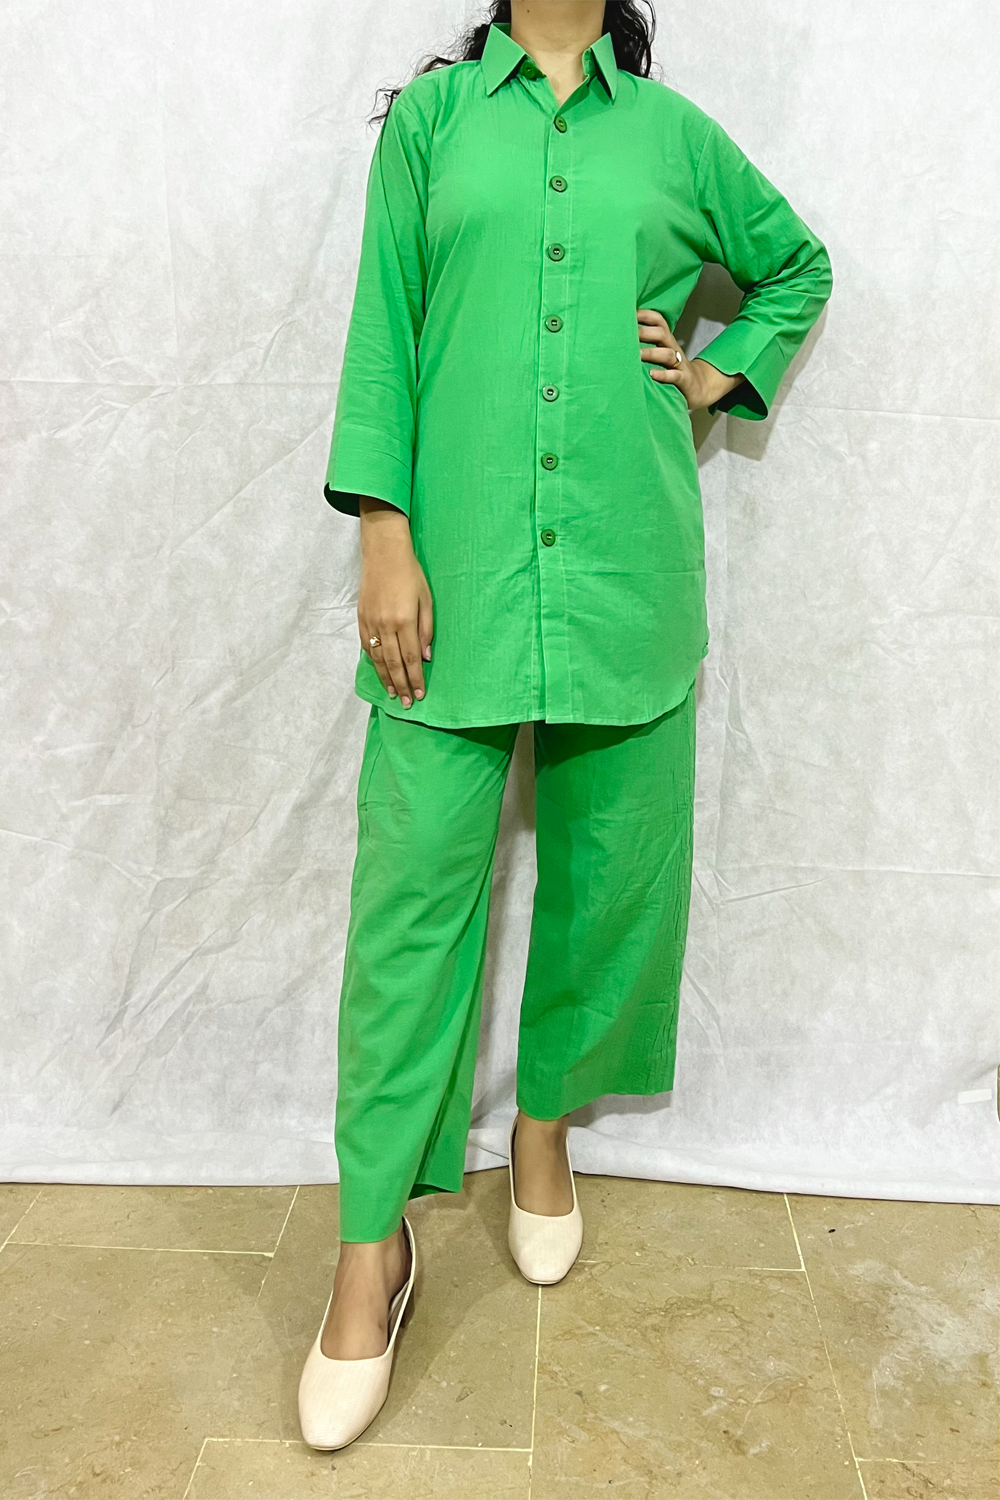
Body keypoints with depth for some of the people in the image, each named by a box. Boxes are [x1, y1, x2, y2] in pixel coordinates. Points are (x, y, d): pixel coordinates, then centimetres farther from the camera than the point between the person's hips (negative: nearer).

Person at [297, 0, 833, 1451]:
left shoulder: (672, 132, 15)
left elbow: (796, 263, 30)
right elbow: (383, 328, 3)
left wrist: (722, 374, 13)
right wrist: (385, 539, -7)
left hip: (626, 563, 2)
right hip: (457, 563, -2)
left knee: (609, 866, 7)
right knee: (415, 880, -5)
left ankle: (546, 1119, 32)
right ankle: (374, 1245, 7)